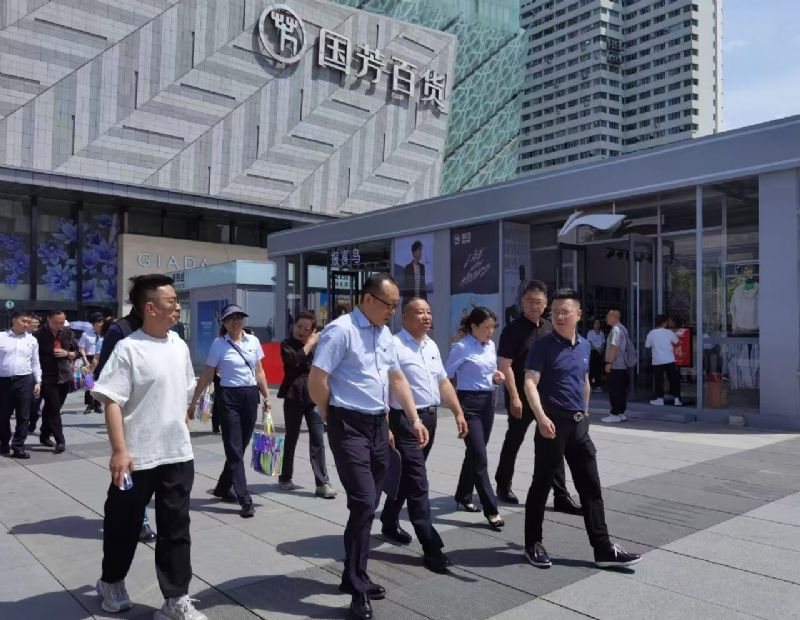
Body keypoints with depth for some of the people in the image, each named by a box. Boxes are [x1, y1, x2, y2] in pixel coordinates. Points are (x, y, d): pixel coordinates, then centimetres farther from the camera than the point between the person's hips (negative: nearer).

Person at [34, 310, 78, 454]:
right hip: (47, 378, -4)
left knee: (50, 409, 16)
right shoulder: (39, 334, -8)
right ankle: (60, 441, -6)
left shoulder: (68, 333, 4)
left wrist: (67, 353, -9)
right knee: (54, 410, -7)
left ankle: (44, 436, 29)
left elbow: (76, 353, 12)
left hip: (64, 377, 4)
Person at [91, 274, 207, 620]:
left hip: (178, 454, 5)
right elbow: (112, 401, -16)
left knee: (176, 529, 8)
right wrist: (119, 450, -20)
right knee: (124, 525, 15)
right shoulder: (128, 348, -13)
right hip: (138, 457, -5)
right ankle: (111, 582, 40)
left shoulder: (179, 345, 5)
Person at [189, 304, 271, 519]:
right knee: (234, 450, -4)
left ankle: (222, 488, 33)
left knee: (240, 447, 12)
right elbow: (207, 376, 0)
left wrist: (266, 396, 11)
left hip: (250, 396, 5)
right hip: (229, 397, -4)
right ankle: (245, 500, -3)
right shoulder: (219, 344, -4)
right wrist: (193, 402, -1)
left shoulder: (253, 341, 7)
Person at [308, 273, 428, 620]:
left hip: (378, 425, 8)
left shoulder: (385, 334, 12)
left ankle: (356, 577, 29)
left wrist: (414, 419, 15)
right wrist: (333, 419, -4)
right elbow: (316, 382, -17)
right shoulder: (341, 330, -14)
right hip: (350, 427, -8)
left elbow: (397, 379, 20)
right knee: (363, 504, -11)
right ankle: (357, 588, 3)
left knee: (368, 505, 14)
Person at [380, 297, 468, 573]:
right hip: (405, 420, -8)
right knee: (418, 483, -5)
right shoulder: (395, 346, -14)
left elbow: (443, 382, 19)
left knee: (407, 476, 20)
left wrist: (458, 412, 13)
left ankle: (389, 523, 39)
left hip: (430, 417, 8)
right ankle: (431, 547, 0)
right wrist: (386, 427, -22)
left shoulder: (432, 346, 12)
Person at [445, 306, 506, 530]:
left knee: (475, 453, 15)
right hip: (469, 403, -7)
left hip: (488, 402, 7)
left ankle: (463, 496, 32)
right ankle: (491, 509, -5)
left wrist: (496, 378, 0)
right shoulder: (462, 348, -11)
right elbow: (445, 376, -12)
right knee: (479, 457, -8)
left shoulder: (491, 346, 11)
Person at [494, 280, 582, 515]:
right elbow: (505, 366, -15)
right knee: (514, 441, 10)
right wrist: (514, 397, -19)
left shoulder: (549, 328, 8)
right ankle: (503, 485, 29)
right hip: (521, 397, -5)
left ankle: (561, 496, 10)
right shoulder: (513, 330, -11)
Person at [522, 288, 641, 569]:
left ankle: (603, 549, 16)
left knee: (591, 486, 8)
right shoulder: (543, 346, -10)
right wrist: (541, 417, -30)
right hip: (554, 422, -6)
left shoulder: (584, 346, 11)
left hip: (579, 423, 6)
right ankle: (533, 544, 18)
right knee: (541, 484, 4)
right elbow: (530, 383, -18)